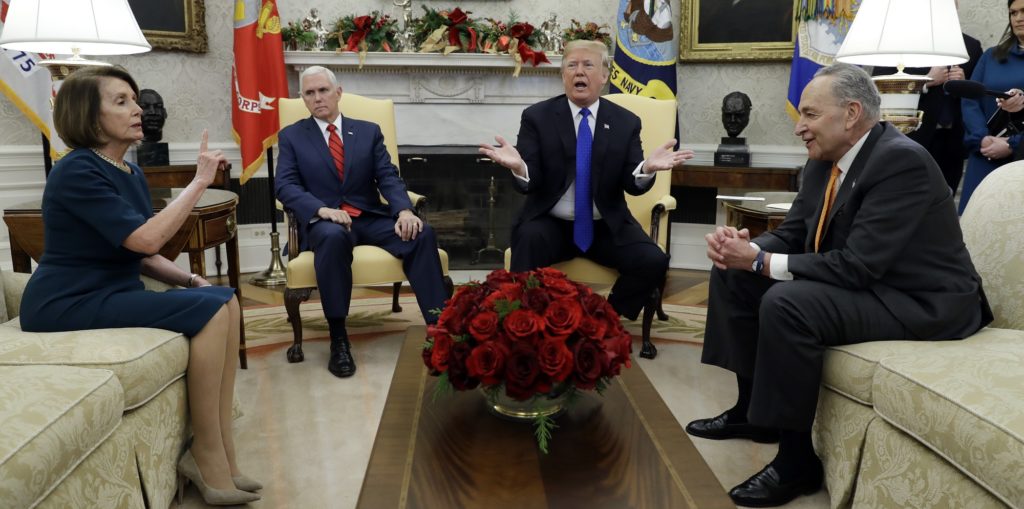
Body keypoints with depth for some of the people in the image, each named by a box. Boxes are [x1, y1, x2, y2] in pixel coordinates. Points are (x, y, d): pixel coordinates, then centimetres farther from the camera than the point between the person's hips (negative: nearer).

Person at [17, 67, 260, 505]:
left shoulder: (132, 174, 11)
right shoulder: (77, 171, -15)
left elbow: (143, 255, 16)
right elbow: (145, 240, -25)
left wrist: (190, 280, -2)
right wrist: (199, 181, -19)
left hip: (112, 294, 8)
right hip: (68, 305, -8)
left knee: (224, 301, -9)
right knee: (209, 311, -22)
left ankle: (220, 453, -9)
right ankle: (208, 456, -11)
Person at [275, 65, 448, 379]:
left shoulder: (368, 131, 15)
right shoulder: (291, 136, 11)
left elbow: (388, 177, 4)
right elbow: (285, 186, -3)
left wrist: (404, 210, -18)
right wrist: (322, 209, -23)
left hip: (372, 218, 2)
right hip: (325, 222, -2)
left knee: (422, 234, -26)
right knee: (334, 236, -39)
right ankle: (338, 338, -29)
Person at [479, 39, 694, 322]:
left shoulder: (626, 122, 5)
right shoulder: (537, 117, 0)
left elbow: (633, 185, -1)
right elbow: (530, 183, -7)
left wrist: (647, 168, -25)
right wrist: (518, 167, -32)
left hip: (607, 228, 2)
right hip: (550, 225, -2)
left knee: (654, 262, -21)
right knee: (529, 239, -34)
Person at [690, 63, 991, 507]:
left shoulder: (902, 160, -23)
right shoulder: (825, 161, 3)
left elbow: (857, 266, -29)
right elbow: (791, 235, 7)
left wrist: (760, 262, -26)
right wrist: (747, 247, -15)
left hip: (921, 303, -9)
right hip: (862, 283, 9)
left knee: (785, 304, -33)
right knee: (732, 274, 4)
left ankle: (797, 459, -17)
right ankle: (753, 408, 13)